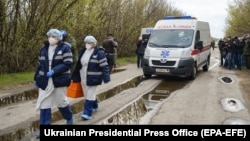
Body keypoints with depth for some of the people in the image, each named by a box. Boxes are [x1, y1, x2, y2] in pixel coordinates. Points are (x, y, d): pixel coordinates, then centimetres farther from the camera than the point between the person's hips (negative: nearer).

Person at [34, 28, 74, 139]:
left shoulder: (65, 48, -6)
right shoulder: (43, 49, 10)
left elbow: (68, 64, -14)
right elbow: (40, 65, 15)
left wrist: (54, 71, -21)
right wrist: (36, 78, 15)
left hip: (59, 80, -4)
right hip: (45, 81, 4)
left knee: (62, 101, 10)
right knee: (44, 104, 2)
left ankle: (69, 118, 41)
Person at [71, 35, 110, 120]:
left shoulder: (99, 52, -12)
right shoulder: (83, 51, 8)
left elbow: (104, 66, -14)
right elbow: (78, 64, 14)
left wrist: (106, 78, -19)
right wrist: (75, 76, 16)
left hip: (93, 78, -7)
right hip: (83, 78, 7)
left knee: (90, 95, -5)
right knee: (87, 94, 17)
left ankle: (87, 113, -2)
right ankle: (94, 106, 39)